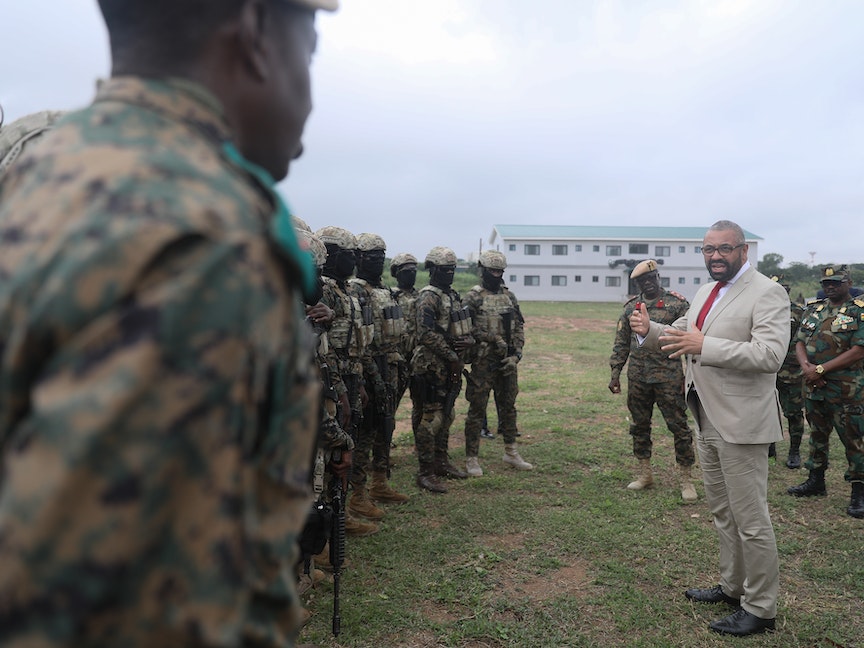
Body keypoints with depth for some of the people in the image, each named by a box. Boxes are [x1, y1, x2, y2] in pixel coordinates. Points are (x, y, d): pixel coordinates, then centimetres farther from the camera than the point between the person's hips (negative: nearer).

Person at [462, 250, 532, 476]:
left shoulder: (509, 296, 11)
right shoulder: (473, 297, -5)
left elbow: (519, 328, 11)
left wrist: (515, 355, -1)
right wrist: (493, 338, -18)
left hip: (507, 362, 6)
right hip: (482, 362, -5)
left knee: (508, 407, 14)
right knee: (477, 410, 0)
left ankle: (511, 453, 27)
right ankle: (471, 458, 8)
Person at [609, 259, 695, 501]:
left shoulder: (677, 304, -2)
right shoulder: (631, 307, 10)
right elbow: (621, 343, 12)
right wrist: (615, 373, 7)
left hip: (669, 377, -4)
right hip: (637, 378, 4)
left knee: (679, 427, 0)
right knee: (640, 426, 12)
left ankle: (686, 479, 12)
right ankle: (645, 474, 26)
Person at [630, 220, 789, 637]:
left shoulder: (766, 293, -14)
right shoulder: (705, 292, 12)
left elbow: (771, 354, -26)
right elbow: (682, 334, 22)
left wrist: (704, 345, -34)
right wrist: (651, 330, 1)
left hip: (740, 423, -9)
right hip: (707, 420, 9)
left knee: (750, 519, 3)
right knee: (722, 512, 21)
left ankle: (759, 608, 19)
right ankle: (732, 586, 38)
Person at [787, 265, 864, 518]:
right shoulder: (814, 311, 12)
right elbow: (800, 342, 9)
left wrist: (821, 369, -17)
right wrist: (806, 366, -11)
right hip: (813, 387, 6)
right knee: (817, 434, 17)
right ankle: (816, 480, 29)